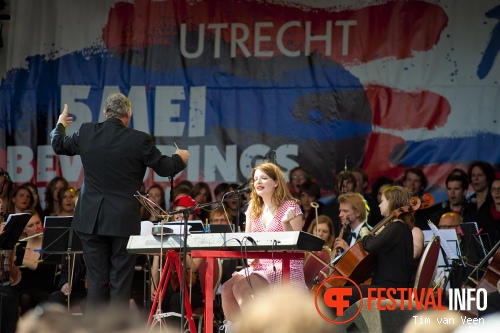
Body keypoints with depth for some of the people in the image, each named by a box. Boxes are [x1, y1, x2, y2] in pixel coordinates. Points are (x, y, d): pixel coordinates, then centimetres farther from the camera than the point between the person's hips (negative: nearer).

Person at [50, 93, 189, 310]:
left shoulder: (86, 133, -1)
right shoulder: (139, 140, -11)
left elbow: (58, 145, 18)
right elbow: (165, 168, -2)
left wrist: (60, 125, 39)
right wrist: (179, 158, 21)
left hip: (91, 219, 3)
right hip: (123, 221, -3)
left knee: (96, 282, 8)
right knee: (120, 283, 2)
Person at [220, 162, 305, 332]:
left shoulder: (290, 207, -2)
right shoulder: (253, 209, 15)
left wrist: (286, 223, -23)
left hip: (286, 268, -6)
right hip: (258, 266, 6)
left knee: (241, 288, -28)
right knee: (227, 288, -22)